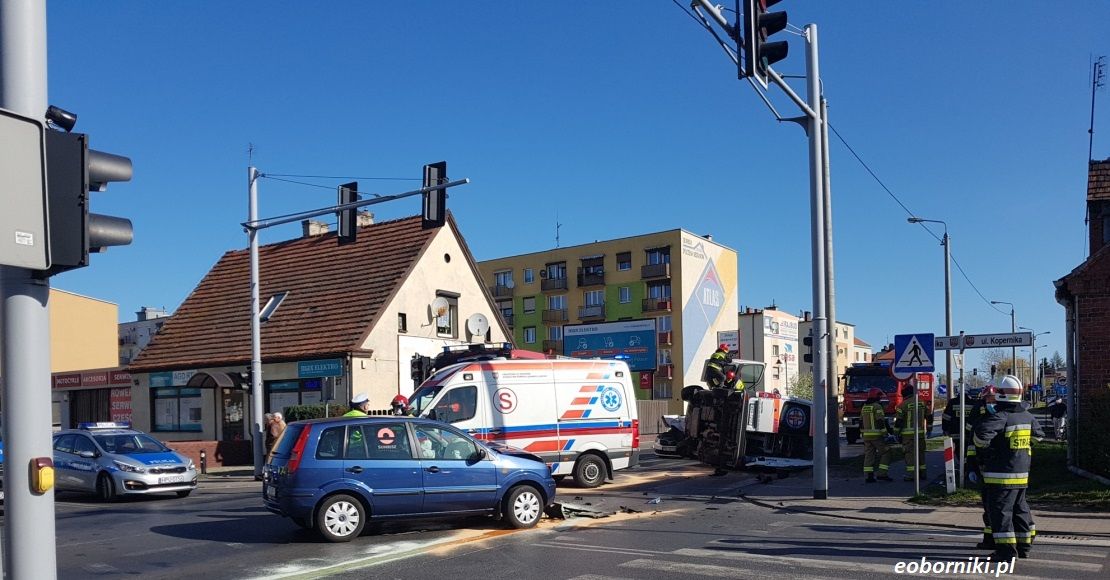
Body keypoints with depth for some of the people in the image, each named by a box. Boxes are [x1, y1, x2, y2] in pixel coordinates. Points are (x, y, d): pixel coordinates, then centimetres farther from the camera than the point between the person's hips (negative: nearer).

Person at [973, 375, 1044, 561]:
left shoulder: (1000, 416, -18)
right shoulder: (1027, 416, 6)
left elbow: (981, 435, -28)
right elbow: (1038, 435, 23)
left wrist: (983, 444, -8)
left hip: (1001, 475, -8)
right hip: (1022, 472, 8)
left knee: (1001, 510, -3)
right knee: (1020, 508, 20)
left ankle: (1006, 549, -4)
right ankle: (1024, 545, 29)